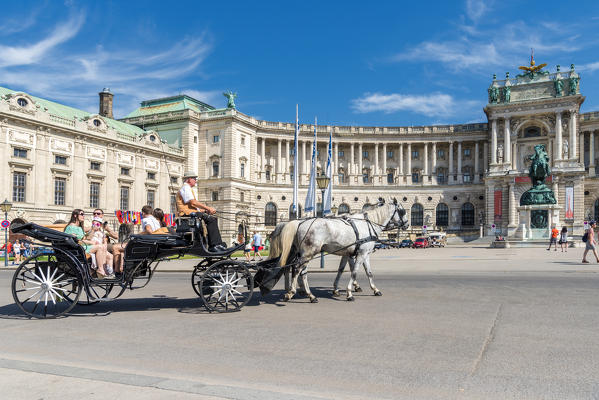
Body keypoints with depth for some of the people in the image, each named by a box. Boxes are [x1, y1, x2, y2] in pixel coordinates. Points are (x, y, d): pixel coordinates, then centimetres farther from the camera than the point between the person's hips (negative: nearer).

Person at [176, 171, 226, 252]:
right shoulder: (185, 188, -6)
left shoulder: (187, 188, 27)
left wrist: (205, 210, 10)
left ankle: (219, 244, 0)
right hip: (188, 213, -11)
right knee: (211, 219, -21)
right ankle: (213, 245, -24)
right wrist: (208, 208, -16)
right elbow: (193, 202, -19)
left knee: (213, 218, 6)